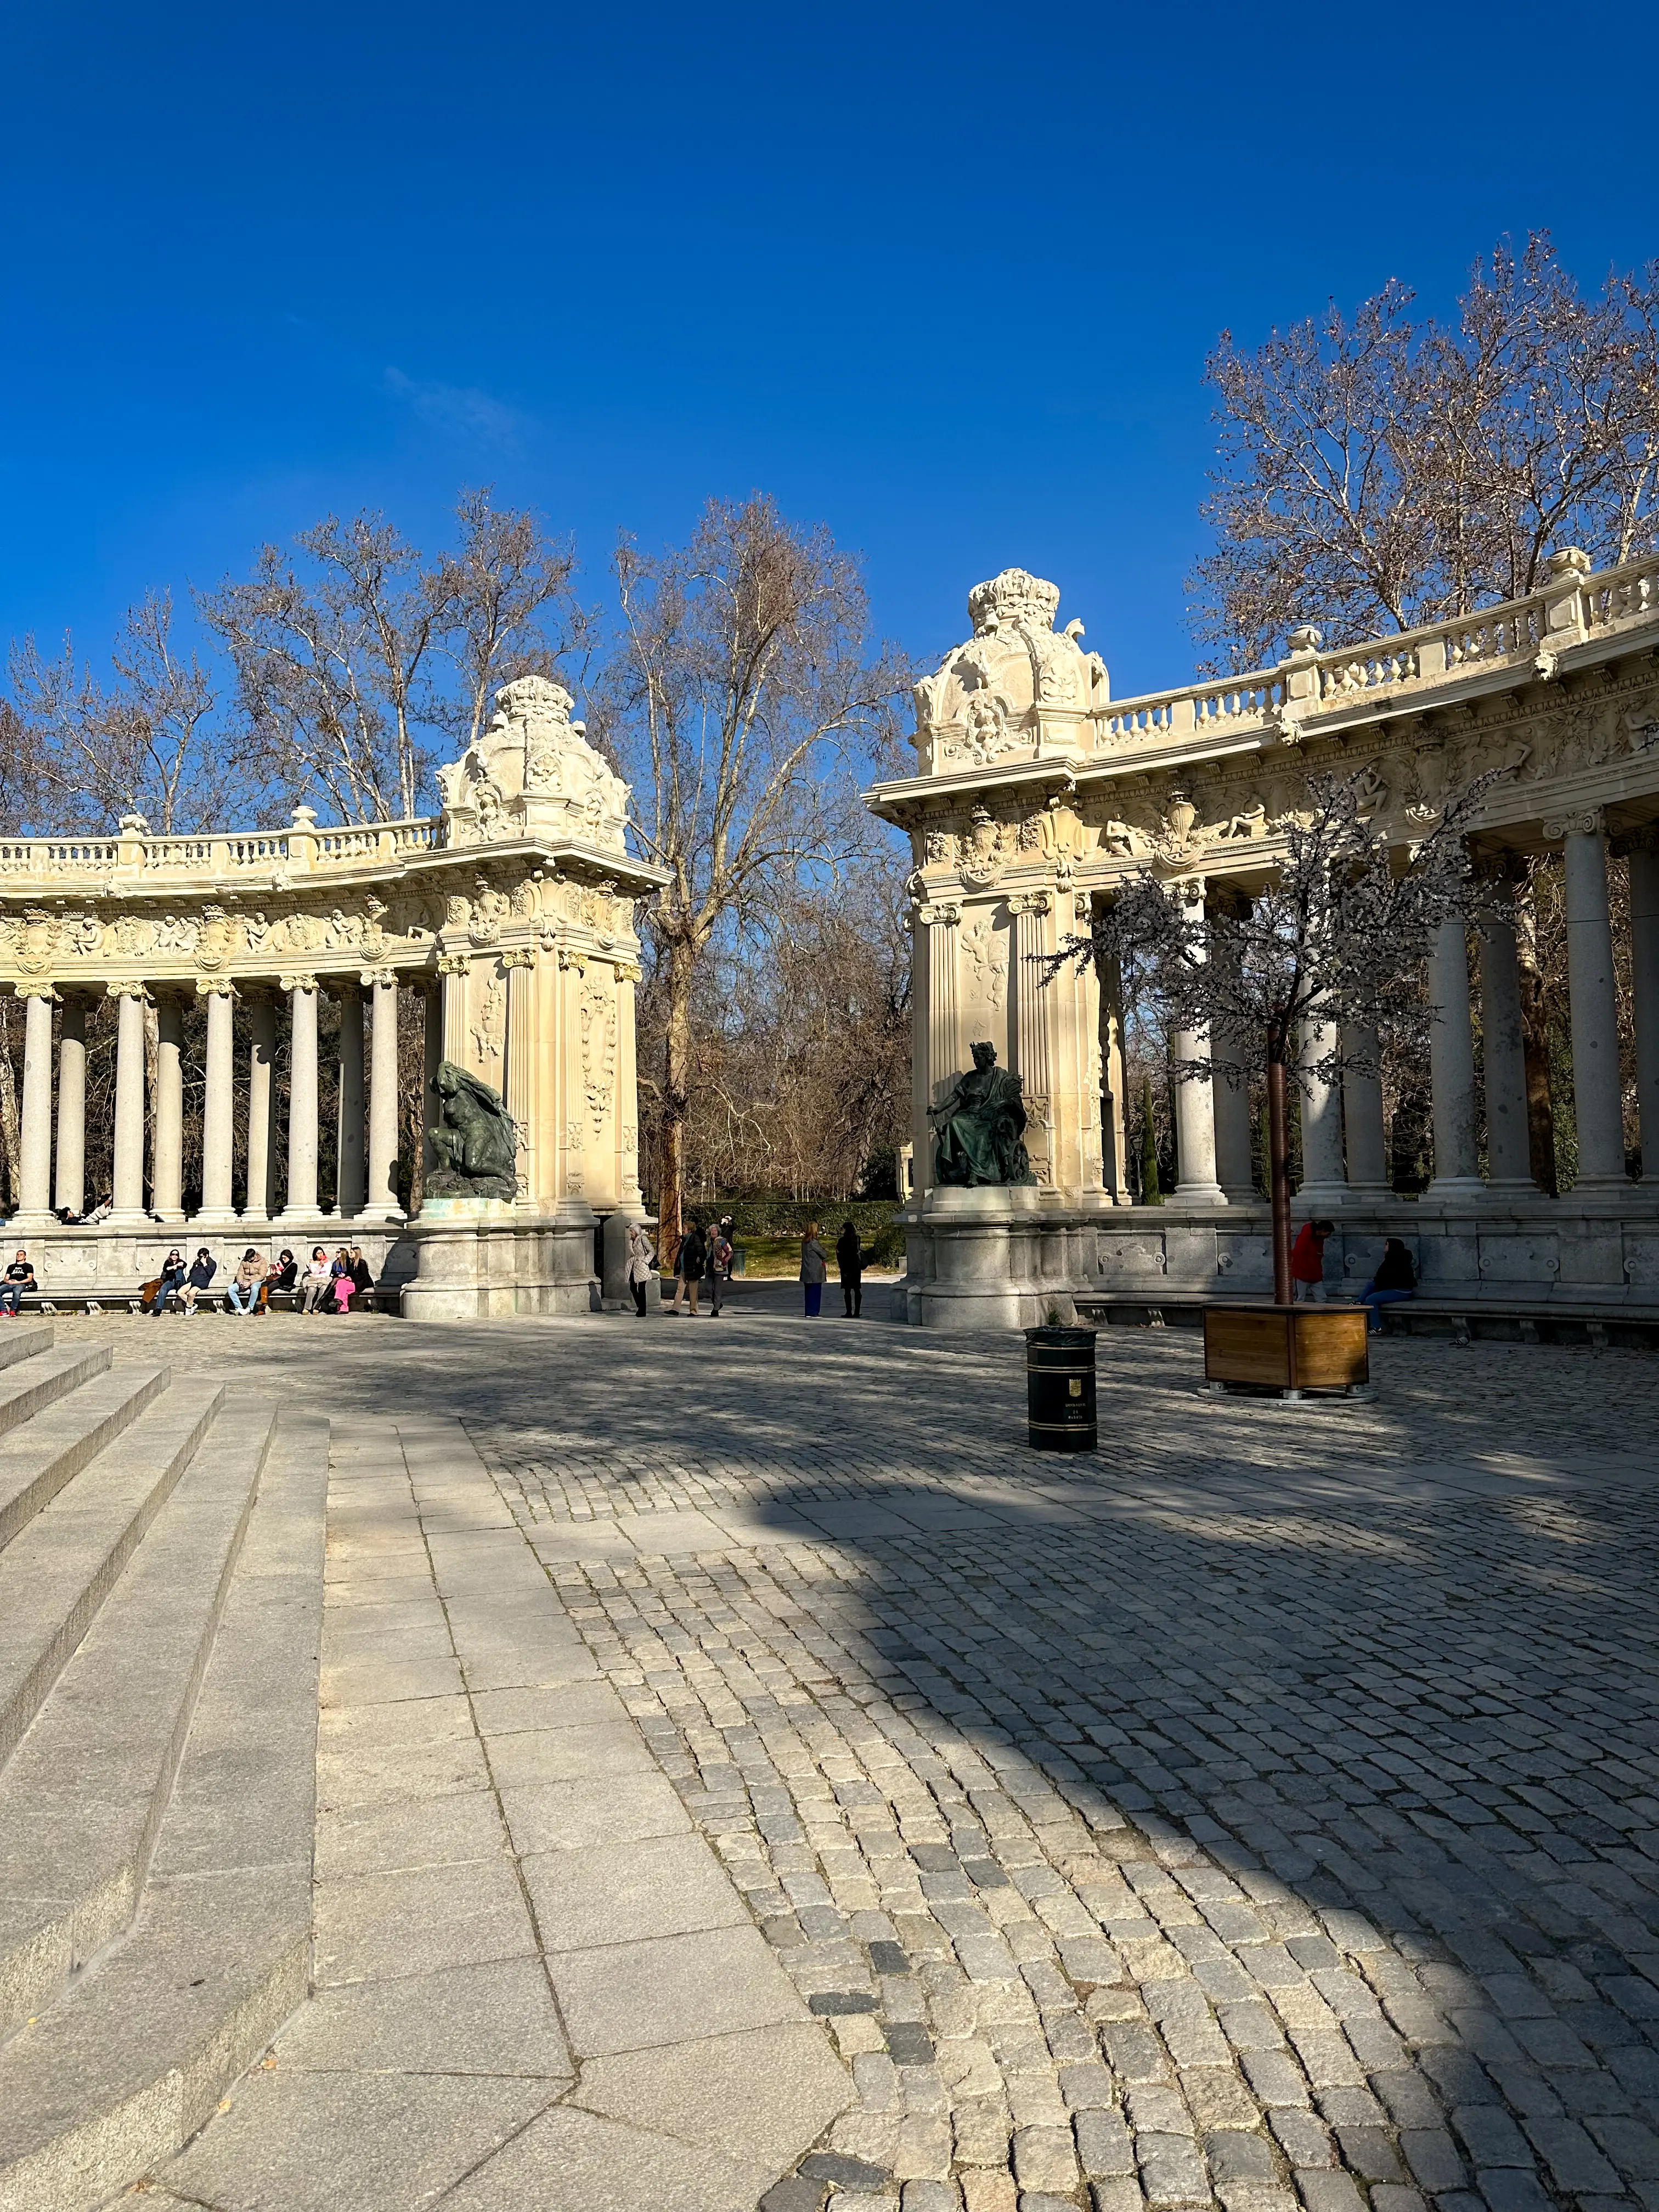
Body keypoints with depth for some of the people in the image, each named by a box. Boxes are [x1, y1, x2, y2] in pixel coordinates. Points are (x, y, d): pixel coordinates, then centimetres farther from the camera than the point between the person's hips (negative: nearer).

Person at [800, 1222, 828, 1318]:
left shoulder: (804, 1242, 9)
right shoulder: (813, 1242, -17)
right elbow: (823, 1254, -9)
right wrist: (827, 1256, 13)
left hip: (807, 1272, 8)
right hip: (815, 1272, -8)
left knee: (809, 1292, 12)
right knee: (815, 1292, -2)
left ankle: (809, 1312, 16)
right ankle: (813, 1312, -1)